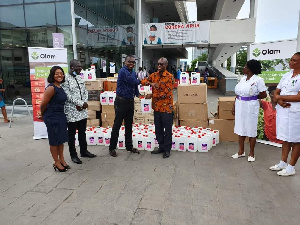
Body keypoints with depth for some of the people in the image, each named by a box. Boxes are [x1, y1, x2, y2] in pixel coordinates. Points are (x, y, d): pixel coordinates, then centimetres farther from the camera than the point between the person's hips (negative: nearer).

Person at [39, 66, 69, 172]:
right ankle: (56, 162, 21)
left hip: (61, 116, 8)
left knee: (61, 139, 17)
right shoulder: (51, 88, -19)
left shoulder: (60, 87, 7)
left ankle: (62, 160, 32)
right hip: (52, 118, -8)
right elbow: (43, 104, -16)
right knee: (54, 141, 6)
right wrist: (42, 115, 0)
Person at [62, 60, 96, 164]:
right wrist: (81, 103, -15)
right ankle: (73, 155, 20)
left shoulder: (80, 78, 10)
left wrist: (84, 103, -6)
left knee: (82, 132, 17)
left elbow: (85, 91, 11)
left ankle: (84, 151, 31)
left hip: (83, 110, 7)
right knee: (72, 134, 7)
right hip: (72, 111, -7)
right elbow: (68, 95, -17)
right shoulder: (65, 79, -12)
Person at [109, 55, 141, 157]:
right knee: (117, 125, -1)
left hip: (130, 101, 8)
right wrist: (140, 81, 0)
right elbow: (134, 81, -19)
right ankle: (112, 148, 10)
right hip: (121, 101, -8)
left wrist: (138, 94, 6)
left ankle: (129, 146, 25)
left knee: (129, 125, 14)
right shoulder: (123, 71, -14)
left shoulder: (133, 73, 12)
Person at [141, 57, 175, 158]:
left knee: (167, 129, 4)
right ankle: (161, 147, 29)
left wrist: (152, 95, -13)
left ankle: (167, 149, 17)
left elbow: (166, 93, -15)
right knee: (158, 129, 14)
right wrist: (151, 83, -15)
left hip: (166, 107, -6)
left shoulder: (170, 77, -10)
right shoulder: (154, 75, 8)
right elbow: (143, 81, 6)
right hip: (156, 107, 6)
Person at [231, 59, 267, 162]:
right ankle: (241, 151, 25)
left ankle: (251, 153, 19)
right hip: (240, 106, 6)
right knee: (240, 129, 12)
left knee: (251, 130, 4)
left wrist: (252, 97, 1)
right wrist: (234, 106, 11)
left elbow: (263, 95, -7)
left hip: (251, 107, -6)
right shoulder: (243, 78, 9)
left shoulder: (258, 80, -10)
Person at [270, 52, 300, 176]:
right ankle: (283, 162, 27)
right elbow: (276, 92, 11)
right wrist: (279, 100, -10)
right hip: (283, 110, 7)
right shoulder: (286, 75, 11)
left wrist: (280, 97, -11)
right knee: (285, 138, 15)